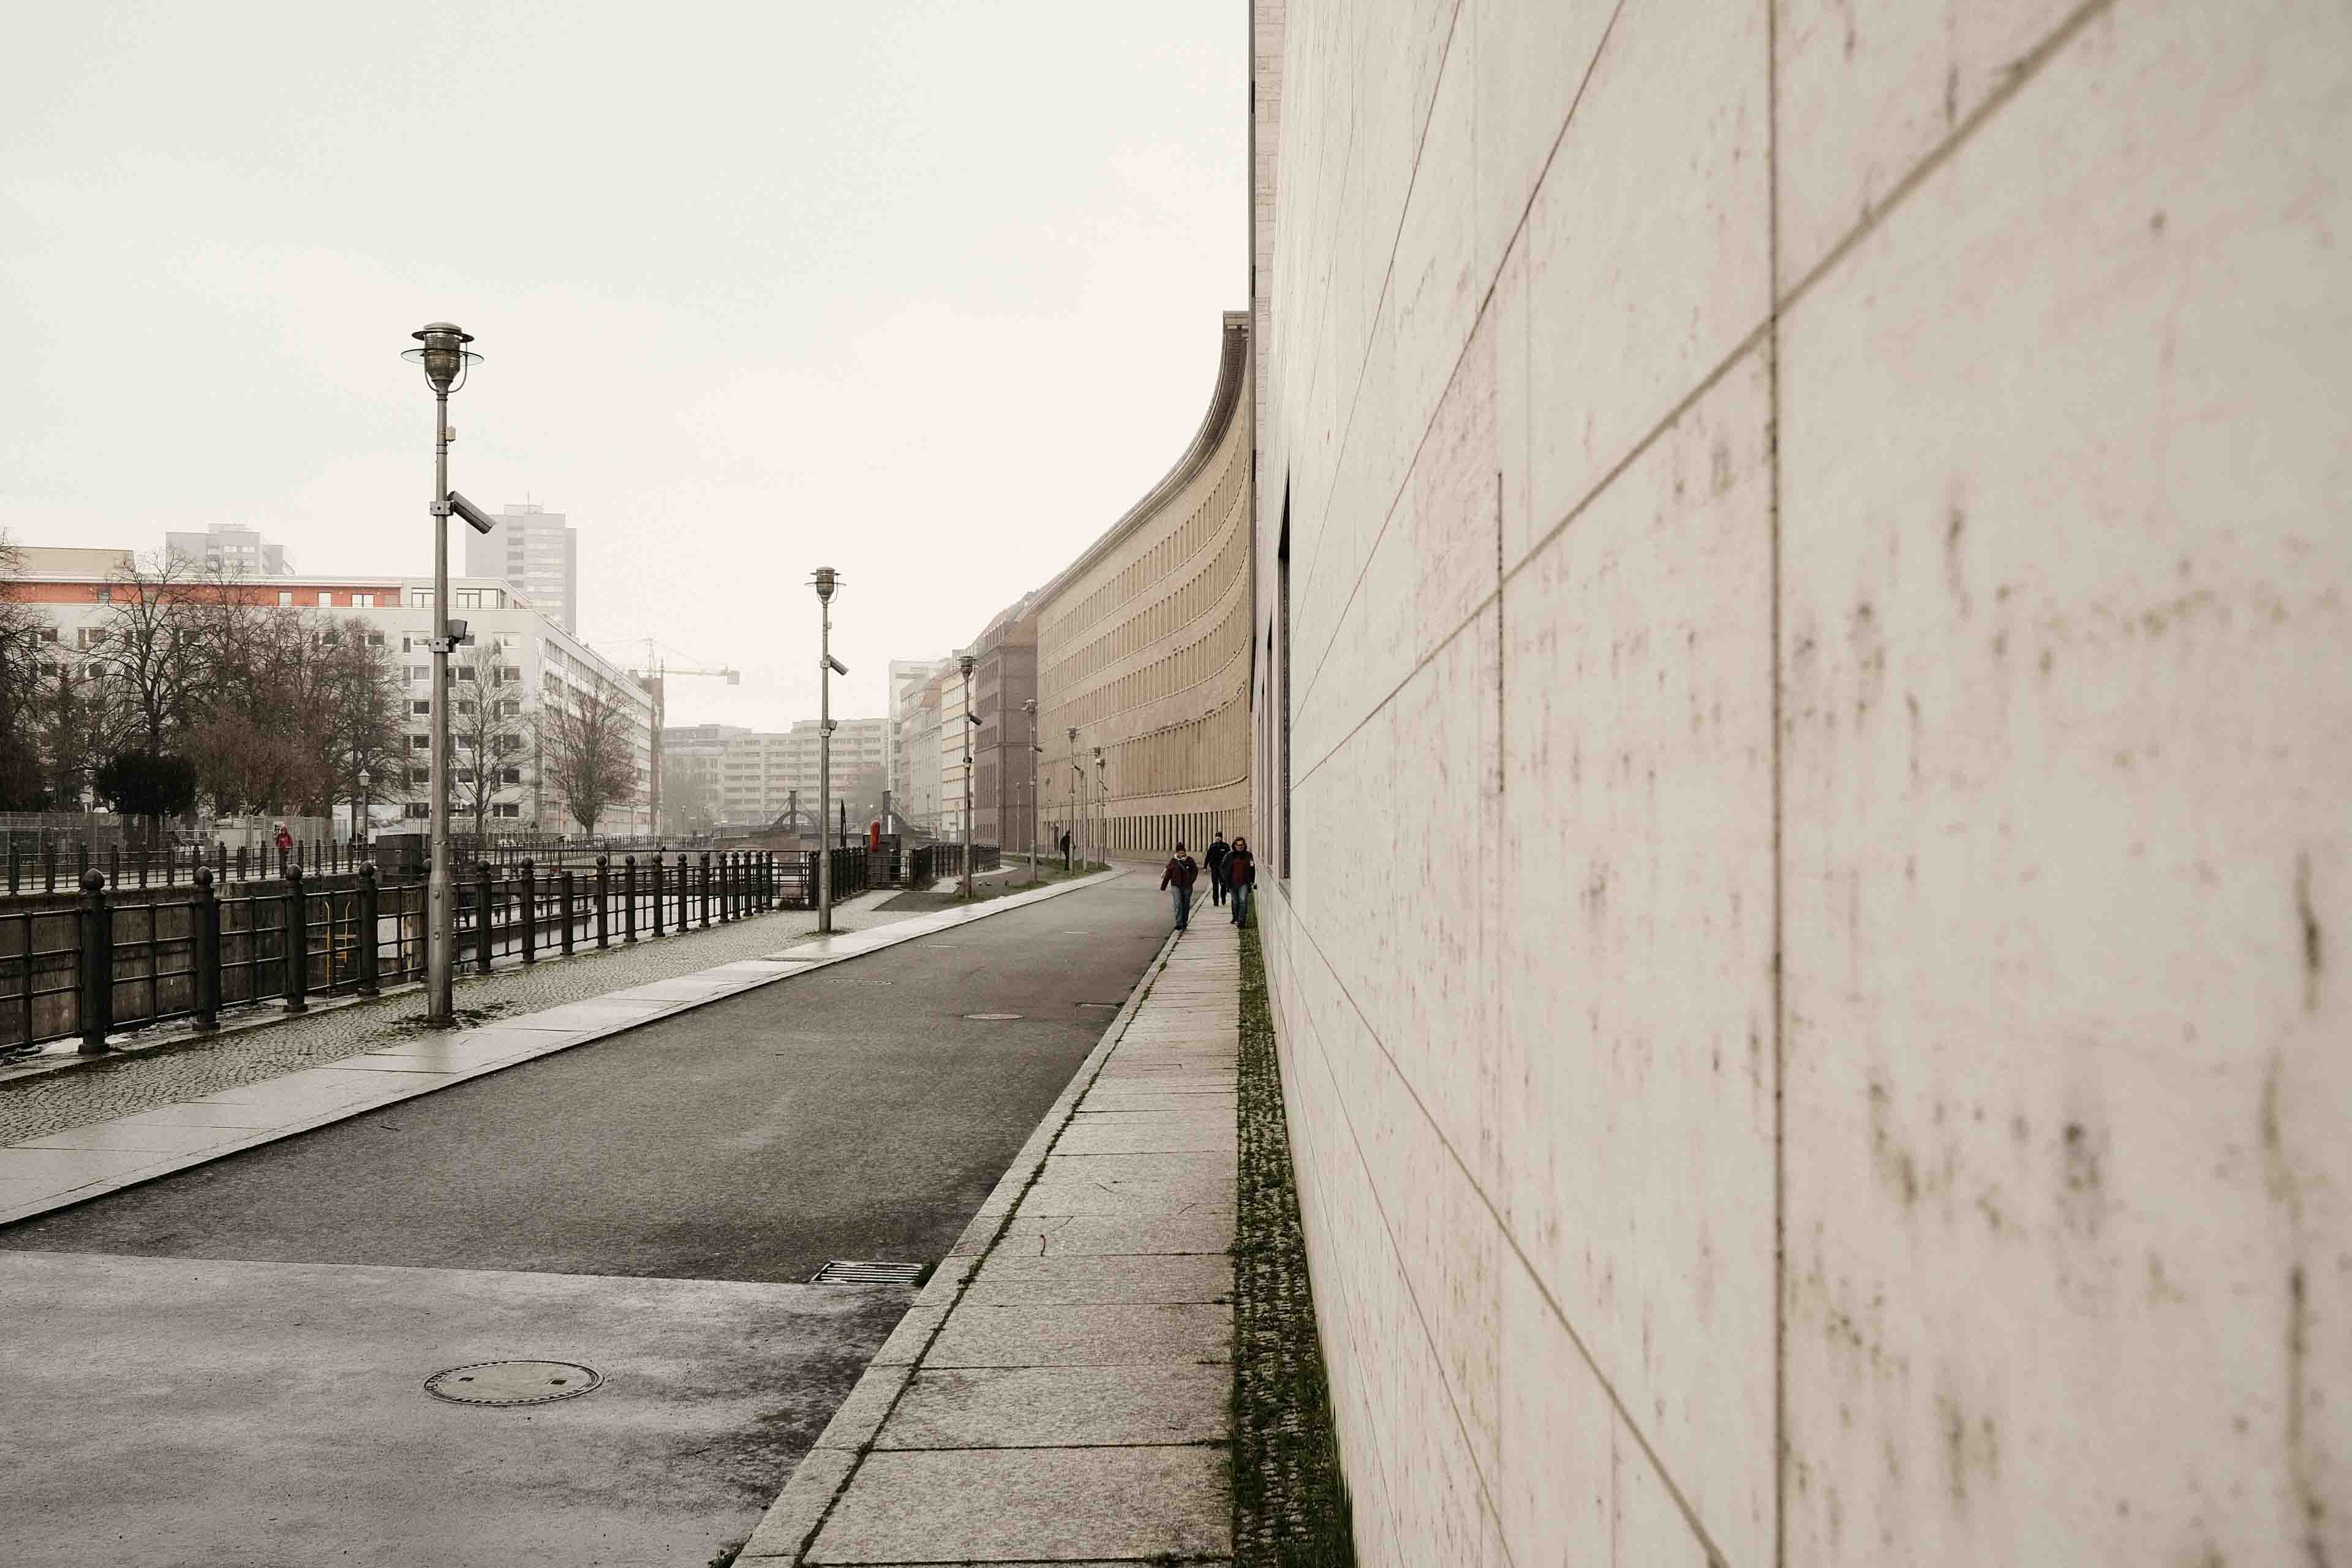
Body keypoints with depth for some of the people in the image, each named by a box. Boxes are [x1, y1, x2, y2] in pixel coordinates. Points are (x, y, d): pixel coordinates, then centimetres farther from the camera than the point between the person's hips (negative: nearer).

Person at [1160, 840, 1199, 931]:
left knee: (1186, 905, 11)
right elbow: (1168, 874, 5)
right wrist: (1163, 886, 7)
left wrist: (1191, 880, -6)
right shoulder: (1173, 861, -1)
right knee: (1178, 905, -14)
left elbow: (1195, 871, 8)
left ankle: (1184, 923, 25)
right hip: (1176, 886, -1)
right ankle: (1179, 924, -18)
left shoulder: (1190, 860, 0)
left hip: (1187, 886, 1)